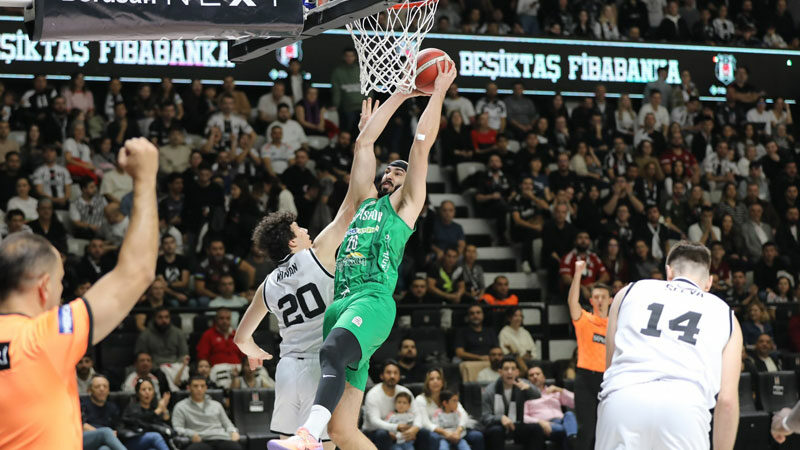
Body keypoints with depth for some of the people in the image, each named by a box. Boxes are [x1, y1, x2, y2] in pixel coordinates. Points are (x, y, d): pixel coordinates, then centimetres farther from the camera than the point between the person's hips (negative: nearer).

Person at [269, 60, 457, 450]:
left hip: (373, 300, -7)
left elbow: (422, 142, 7)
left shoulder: (405, 203, 14)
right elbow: (365, 143, 30)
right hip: (341, 302, 7)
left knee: (332, 353, -39)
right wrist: (401, 95, 35)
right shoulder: (365, 201, 29)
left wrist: (438, 92, 12)